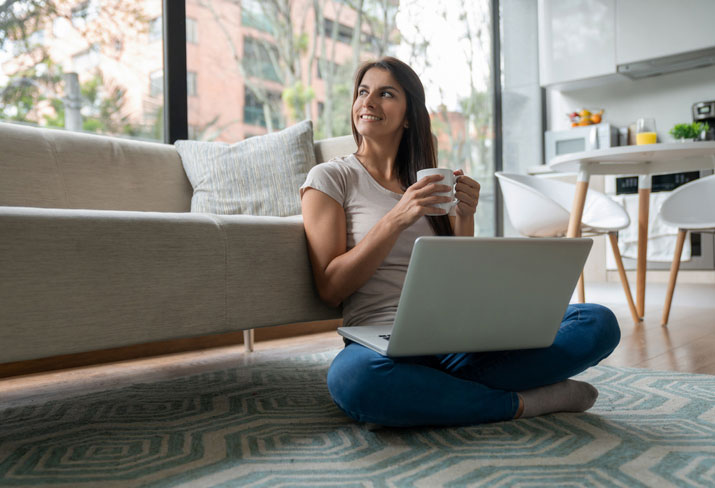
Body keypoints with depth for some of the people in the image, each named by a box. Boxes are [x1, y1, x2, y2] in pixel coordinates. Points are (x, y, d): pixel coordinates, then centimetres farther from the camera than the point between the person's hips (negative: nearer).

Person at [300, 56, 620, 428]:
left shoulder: (435, 186, 19)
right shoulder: (329, 178, 7)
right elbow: (330, 289, -5)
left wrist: (465, 218, -2)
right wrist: (397, 219, -14)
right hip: (383, 341, -3)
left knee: (599, 323, -12)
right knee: (351, 376, -40)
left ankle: (447, 387, -20)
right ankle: (519, 403, -20)